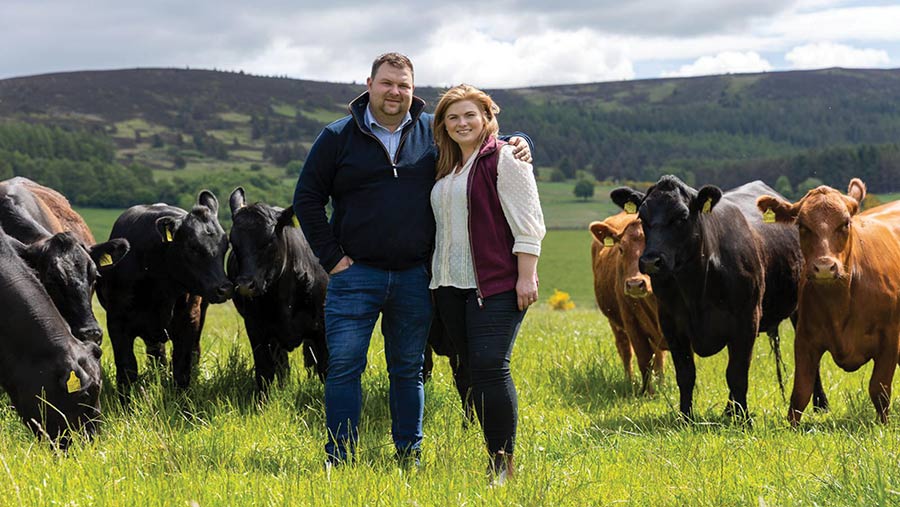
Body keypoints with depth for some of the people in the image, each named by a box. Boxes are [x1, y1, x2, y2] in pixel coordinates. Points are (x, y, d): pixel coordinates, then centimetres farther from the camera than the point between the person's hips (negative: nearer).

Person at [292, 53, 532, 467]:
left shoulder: (433, 132, 8)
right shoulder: (338, 137, 3)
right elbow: (307, 198, 4)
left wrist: (517, 143, -3)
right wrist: (331, 257, -2)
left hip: (414, 277, 2)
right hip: (355, 273, -2)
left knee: (409, 370, 10)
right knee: (344, 365, -5)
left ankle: (410, 459, 19)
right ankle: (338, 461, 3)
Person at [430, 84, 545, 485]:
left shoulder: (505, 159, -5)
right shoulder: (446, 168, 18)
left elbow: (527, 223, -10)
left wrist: (526, 276, -17)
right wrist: (436, 277, 19)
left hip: (496, 285, -8)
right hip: (450, 286, 8)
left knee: (490, 366, -13)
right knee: (473, 370, 8)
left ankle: (504, 463, -6)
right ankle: (492, 458, 15)